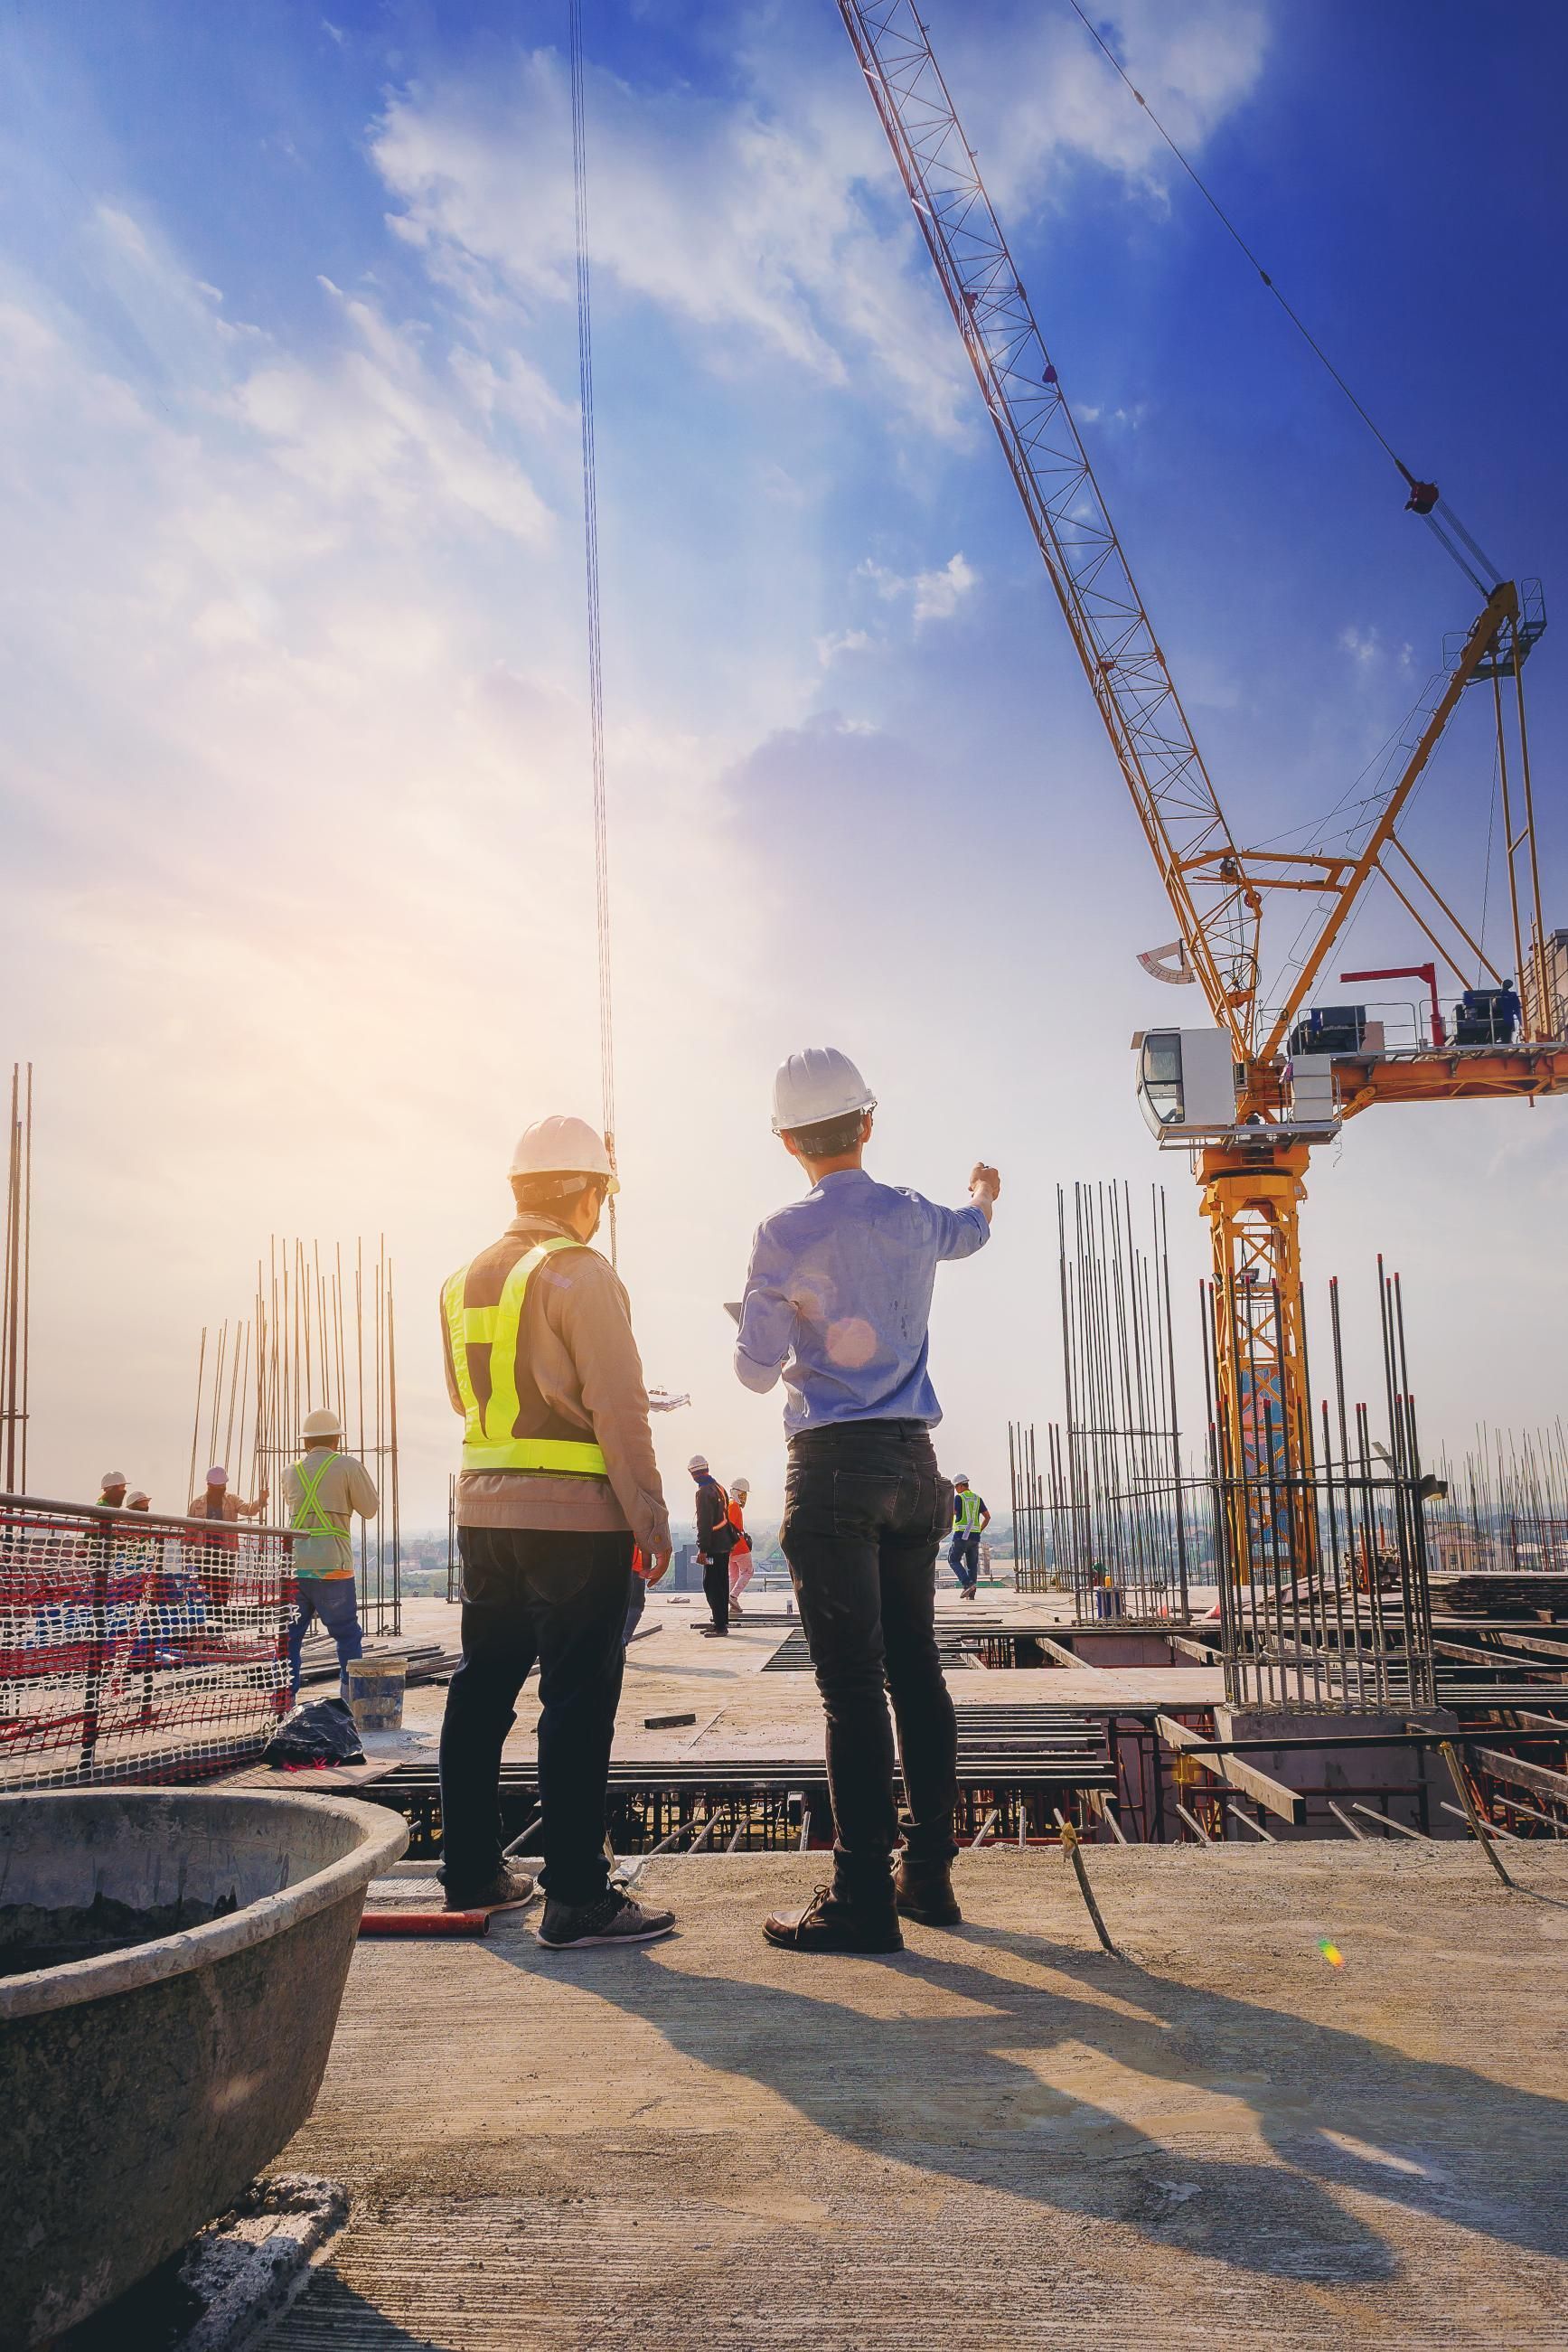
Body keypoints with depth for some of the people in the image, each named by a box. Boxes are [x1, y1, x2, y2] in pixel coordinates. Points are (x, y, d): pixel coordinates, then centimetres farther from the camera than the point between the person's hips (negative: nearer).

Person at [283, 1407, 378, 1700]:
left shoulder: (291, 1472, 12)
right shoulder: (348, 1467, -2)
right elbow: (370, 1508, 4)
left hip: (293, 1563, 4)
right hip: (331, 1565, -4)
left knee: (289, 1635, 10)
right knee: (348, 1635, 6)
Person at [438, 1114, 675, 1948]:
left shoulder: (463, 1281, 12)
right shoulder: (579, 1272, -11)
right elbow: (619, 1409, -15)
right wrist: (649, 1520, -11)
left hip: (482, 1508, 8)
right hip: (574, 1514, -7)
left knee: (482, 1689, 15)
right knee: (576, 1703, -4)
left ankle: (473, 1872, 25)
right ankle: (576, 1899, -2)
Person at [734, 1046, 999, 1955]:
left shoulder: (787, 1236, -8)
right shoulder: (915, 1218, 8)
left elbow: (758, 1370, -5)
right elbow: (970, 1228, 33)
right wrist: (985, 1189, 56)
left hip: (835, 1467, -5)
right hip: (914, 1464, 6)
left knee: (854, 1685, -6)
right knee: (916, 1668, 12)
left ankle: (863, 1898, -4)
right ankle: (929, 1873, 19)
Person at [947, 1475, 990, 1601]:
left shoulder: (959, 1497, -5)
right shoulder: (977, 1499, 13)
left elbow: (953, 1513, -15)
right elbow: (987, 1516, 12)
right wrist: (980, 1530, 16)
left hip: (962, 1535, -5)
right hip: (975, 1536, 5)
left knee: (953, 1560, 5)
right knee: (972, 1564, 10)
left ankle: (967, 1584, -14)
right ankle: (971, 1594, 6)